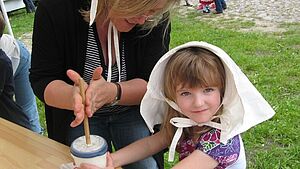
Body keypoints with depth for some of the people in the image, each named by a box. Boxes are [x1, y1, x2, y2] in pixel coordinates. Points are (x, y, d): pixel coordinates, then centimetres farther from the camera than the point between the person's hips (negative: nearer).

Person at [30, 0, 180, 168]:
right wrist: (74, 96, -43)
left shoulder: (156, 18, -22)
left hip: (131, 111, 1)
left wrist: (112, 92, -42)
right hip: (79, 115, 0)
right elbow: (41, 80, -21)